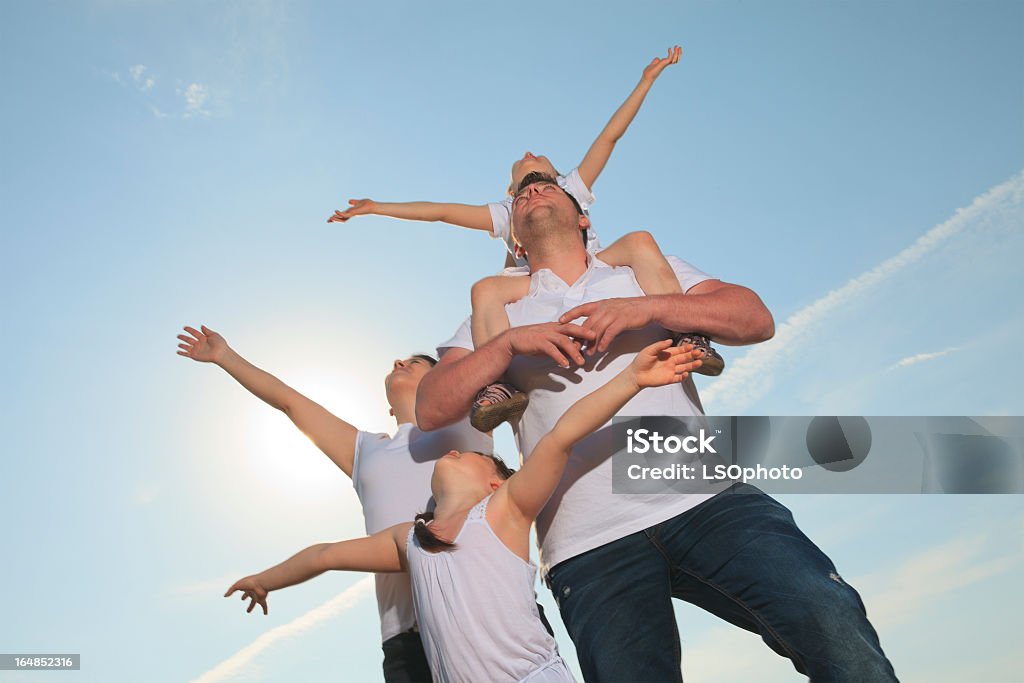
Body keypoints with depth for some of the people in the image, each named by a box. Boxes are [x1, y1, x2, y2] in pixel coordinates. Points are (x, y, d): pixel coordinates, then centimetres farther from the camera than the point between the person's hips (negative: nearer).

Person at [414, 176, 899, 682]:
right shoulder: (497, 311, 20)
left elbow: (757, 319, 6)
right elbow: (431, 410, 7)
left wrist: (648, 308, -8)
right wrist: (510, 342, -7)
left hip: (707, 500, 0)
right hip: (590, 547, 1)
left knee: (831, 617, -22)